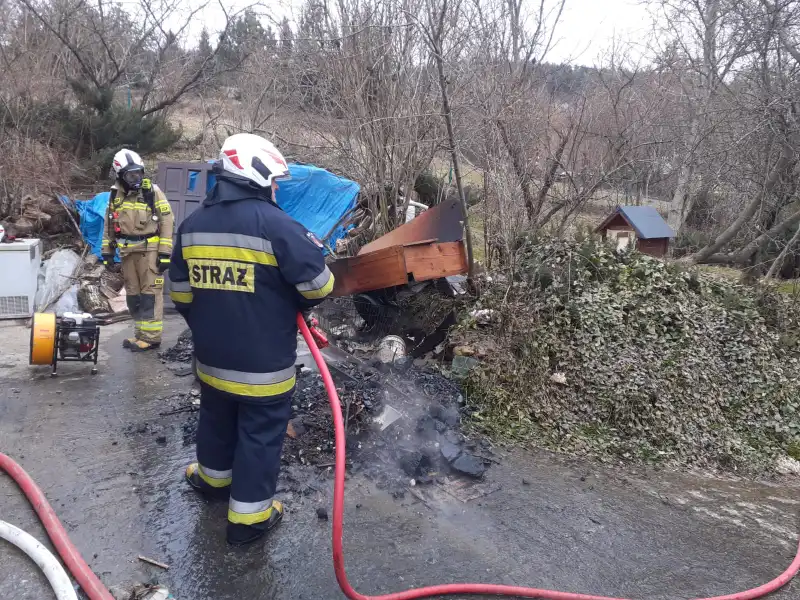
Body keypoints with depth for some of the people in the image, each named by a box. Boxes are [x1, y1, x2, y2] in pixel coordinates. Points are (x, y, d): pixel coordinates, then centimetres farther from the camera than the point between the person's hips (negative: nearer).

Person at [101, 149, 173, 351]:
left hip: (149, 250, -6)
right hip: (127, 252, 6)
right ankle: (140, 334, 21)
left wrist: (164, 252, -13)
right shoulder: (115, 195, 9)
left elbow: (167, 221, -9)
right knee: (133, 295, 11)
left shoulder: (152, 192, -7)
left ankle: (151, 337, 0)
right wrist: (107, 251, 13)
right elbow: (109, 225, 17)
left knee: (150, 294, -5)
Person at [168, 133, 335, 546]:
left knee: (216, 418, 27)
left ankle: (212, 477, 50)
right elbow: (318, 286, -17)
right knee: (260, 435, 9)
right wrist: (296, 303, 5)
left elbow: (180, 293, 9)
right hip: (264, 362, -6)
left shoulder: (191, 225, 2)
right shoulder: (276, 224, -19)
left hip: (211, 356, 6)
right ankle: (248, 517, 22)